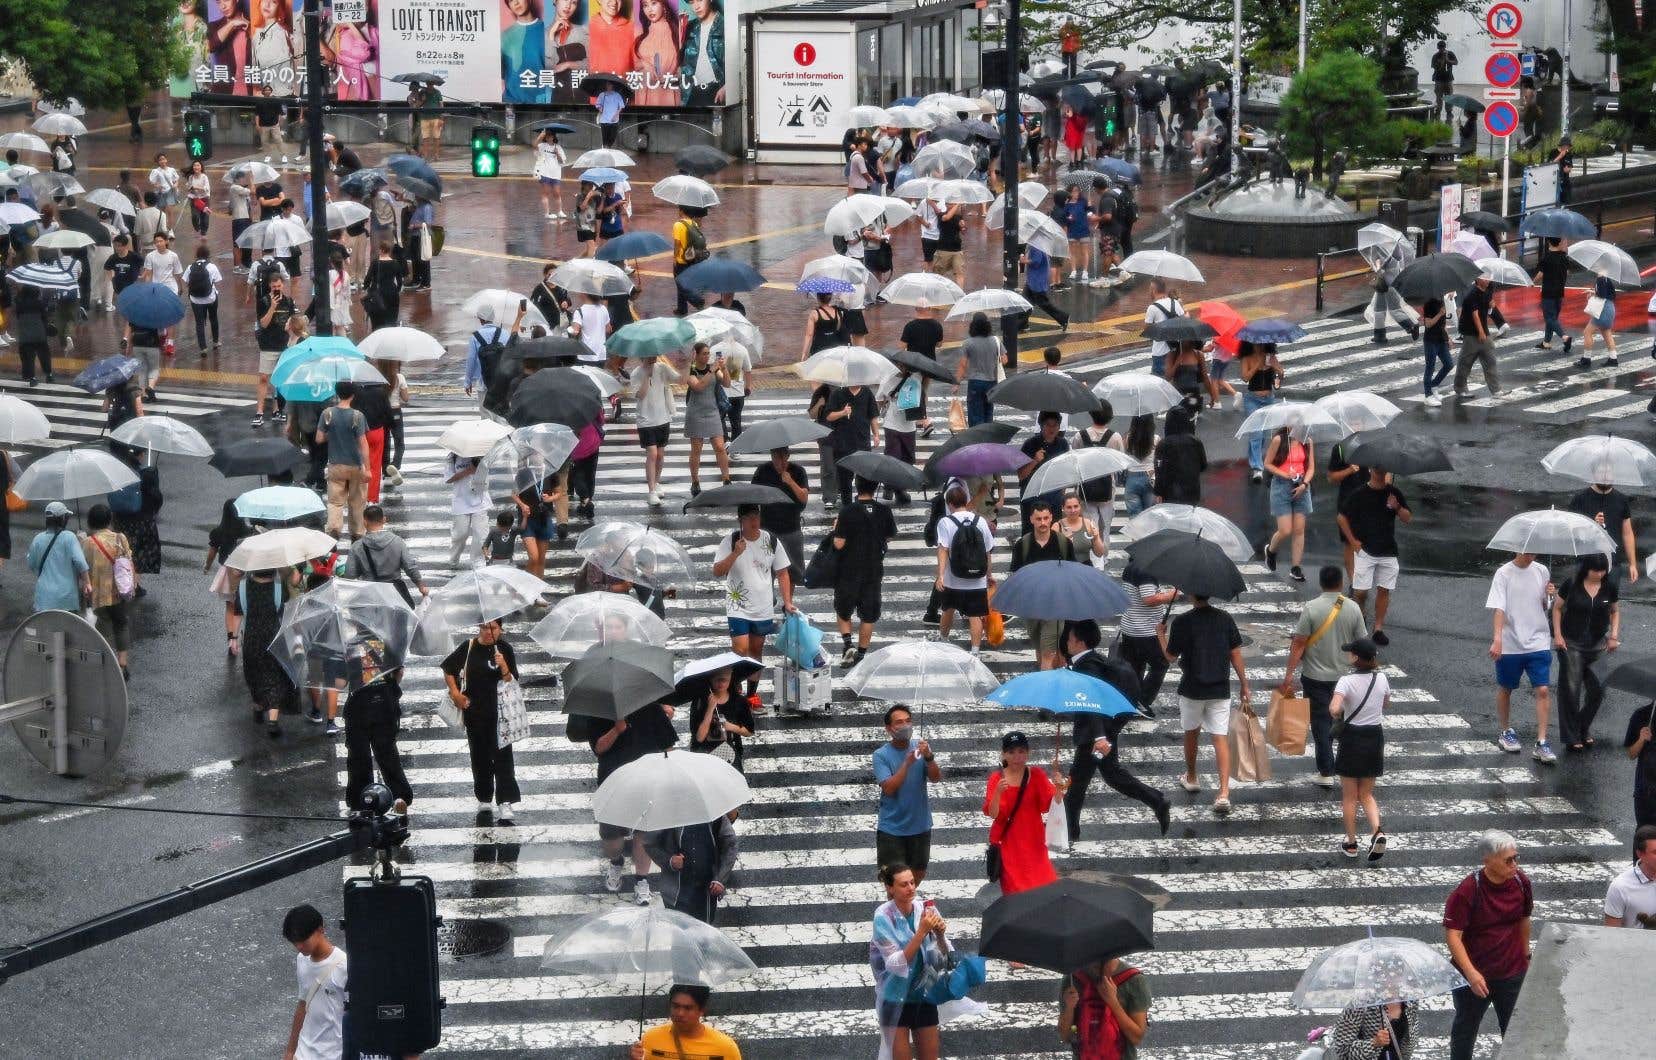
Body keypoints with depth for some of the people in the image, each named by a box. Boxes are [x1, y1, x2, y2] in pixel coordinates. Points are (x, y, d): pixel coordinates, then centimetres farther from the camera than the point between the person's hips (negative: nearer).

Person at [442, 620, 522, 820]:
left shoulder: (504, 649, -5)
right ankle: (483, 799, 24)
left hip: (499, 711, -2)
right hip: (474, 712, 2)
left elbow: (512, 683, -6)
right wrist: (455, 693, 5)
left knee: (502, 754, -8)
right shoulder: (469, 647, -1)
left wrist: (504, 667, -24)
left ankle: (505, 803, -11)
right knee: (479, 755, 11)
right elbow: (448, 668, 13)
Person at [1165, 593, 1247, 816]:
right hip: (1220, 690, 2)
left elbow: (1171, 657, -4)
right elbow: (1236, 655, 0)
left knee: (1191, 733, 22)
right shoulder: (1226, 620, -2)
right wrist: (1244, 686, 9)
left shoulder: (1182, 622, -12)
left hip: (1192, 689, -1)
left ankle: (1191, 778, 40)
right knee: (1220, 738, 0)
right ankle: (1224, 793, -12)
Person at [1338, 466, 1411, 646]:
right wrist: (1353, 540, -1)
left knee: (1384, 590, 4)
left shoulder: (1394, 493, 3)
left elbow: (1408, 519, 4)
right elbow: (1342, 517, 4)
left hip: (1388, 551, 2)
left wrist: (1397, 508, -16)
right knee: (1361, 591, -5)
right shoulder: (1359, 494, -4)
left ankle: (1378, 628, 13)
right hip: (1364, 550, -2)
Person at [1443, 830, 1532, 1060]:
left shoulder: (1521, 882, -8)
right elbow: (1452, 934, -24)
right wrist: (1471, 973, -32)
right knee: (1466, 1026, 18)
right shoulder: (1467, 891, -22)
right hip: (1473, 975, -3)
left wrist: (1525, 954, 19)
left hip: (1512, 973, 3)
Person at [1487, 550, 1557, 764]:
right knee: (1505, 689, 13)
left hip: (1538, 643, 2)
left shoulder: (1541, 571, 4)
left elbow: (1545, 607, 15)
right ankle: (1506, 732, 34)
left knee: (1543, 690, -8)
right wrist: (1497, 639, -25)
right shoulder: (1504, 573, -7)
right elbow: (1499, 609, -14)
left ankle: (1541, 743, -7)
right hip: (1510, 644, -2)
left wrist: (1547, 596, -8)